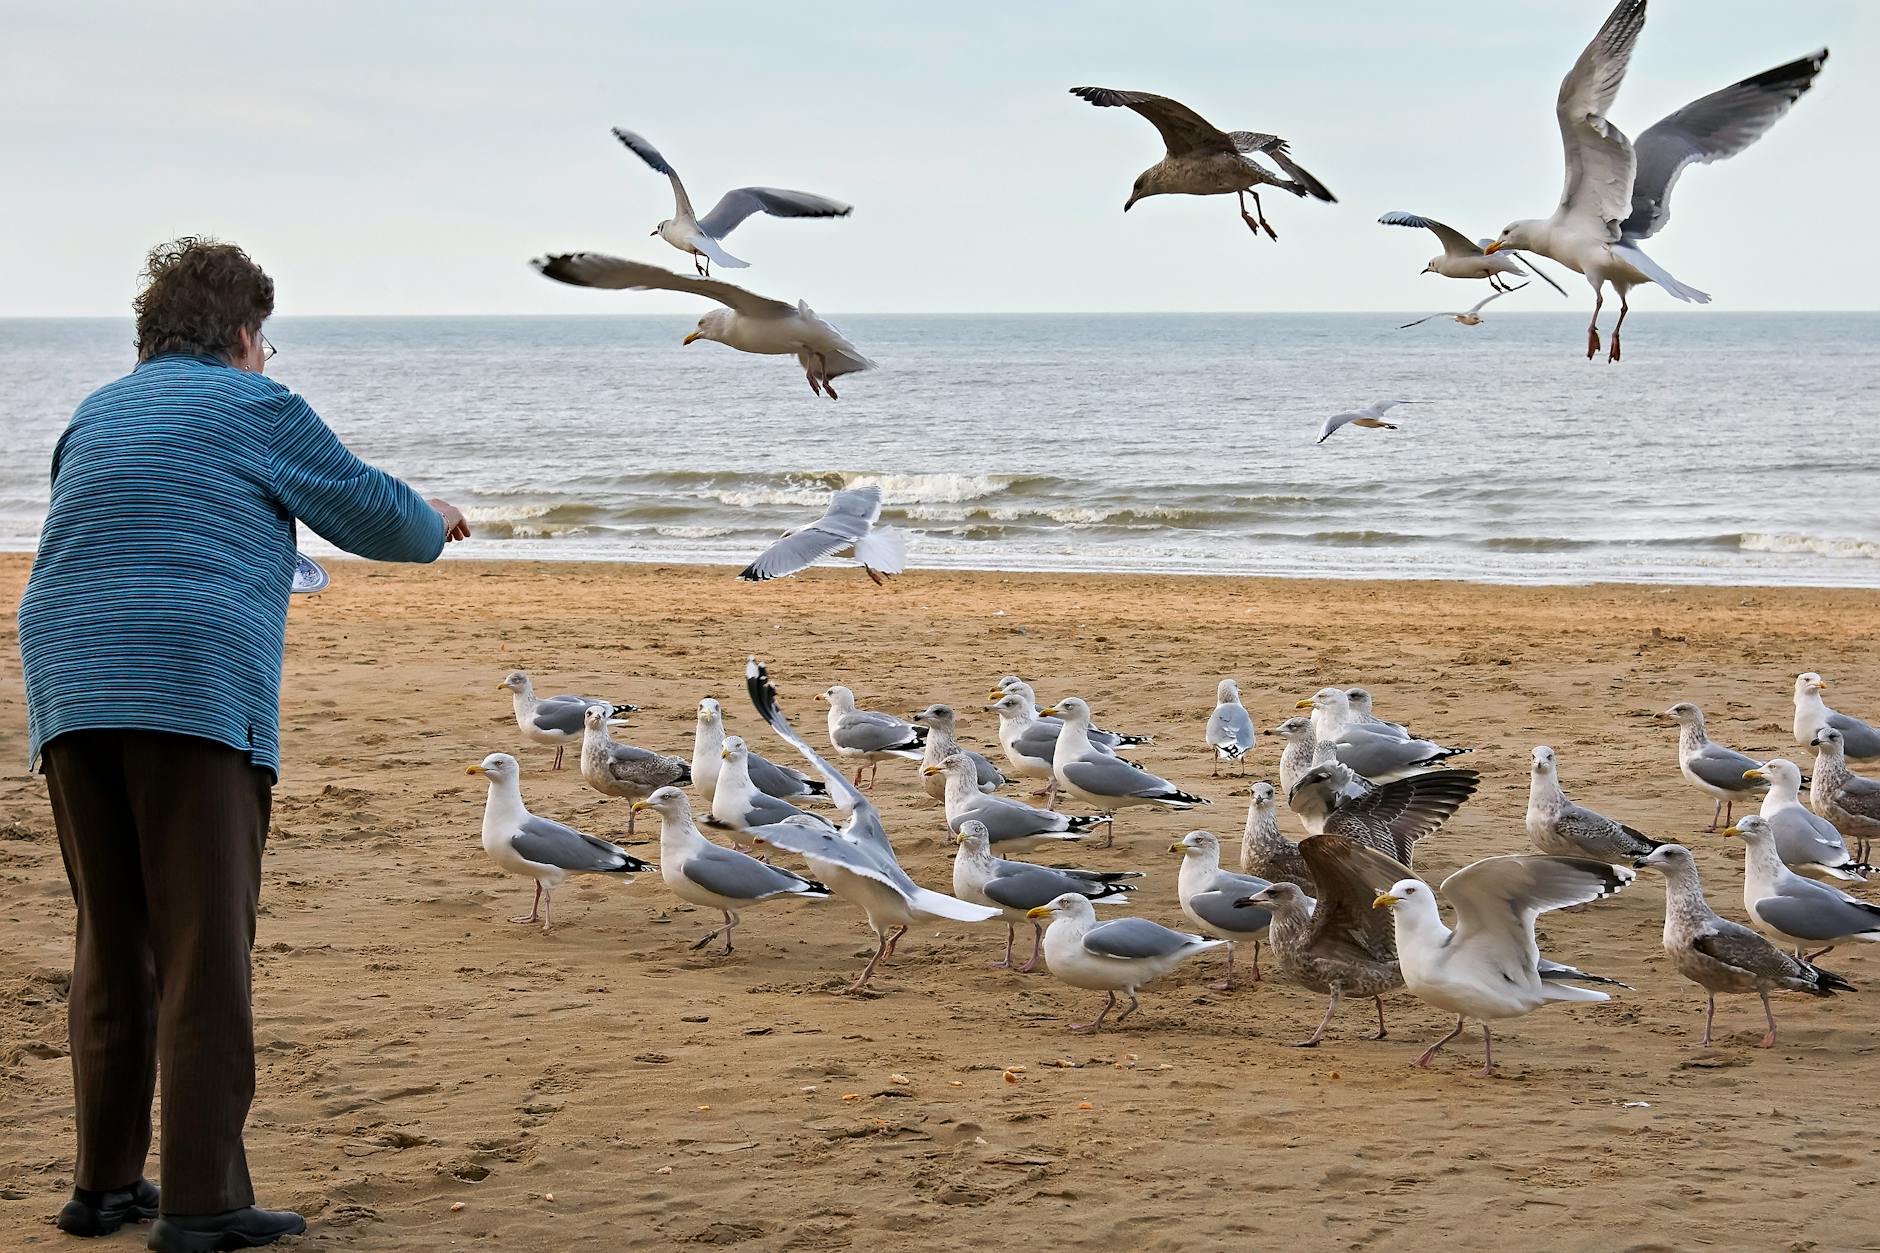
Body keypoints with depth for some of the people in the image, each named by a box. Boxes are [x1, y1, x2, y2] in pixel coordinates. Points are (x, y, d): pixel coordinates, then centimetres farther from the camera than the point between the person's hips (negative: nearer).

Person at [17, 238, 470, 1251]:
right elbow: (371, 514, 7)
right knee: (205, 949, -4)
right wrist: (434, 524, 30)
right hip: (196, 697, -6)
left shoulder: (95, 417, 22)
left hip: (70, 698, 6)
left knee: (112, 946, 14)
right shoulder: (255, 408, 3)